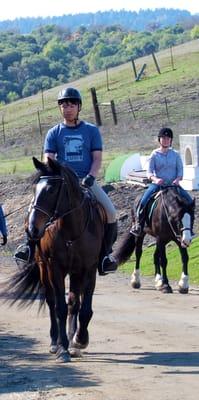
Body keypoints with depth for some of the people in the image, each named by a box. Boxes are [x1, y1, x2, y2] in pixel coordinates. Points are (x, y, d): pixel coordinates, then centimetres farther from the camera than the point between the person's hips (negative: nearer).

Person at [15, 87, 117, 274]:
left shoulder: (92, 130, 9)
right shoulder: (54, 133, 10)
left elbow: (97, 158, 3)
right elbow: (48, 160, 2)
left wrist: (90, 177, -15)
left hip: (86, 180, -1)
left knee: (110, 211, -22)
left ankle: (106, 253, -10)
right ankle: (32, 246, -14)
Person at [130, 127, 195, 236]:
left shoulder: (175, 154, 8)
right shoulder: (154, 155, 2)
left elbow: (180, 170, 4)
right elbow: (149, 172, -3)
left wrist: (177, 179, -17)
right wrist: (155, 179, -25)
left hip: (173, 185, 2)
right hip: (157, 185, -2)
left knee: (189, 200, -14)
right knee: (143, 202, -24)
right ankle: (137, 225, -9)